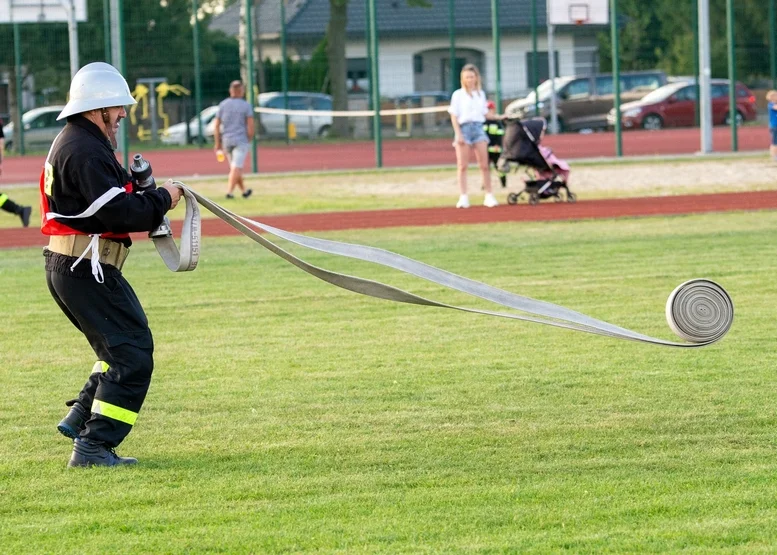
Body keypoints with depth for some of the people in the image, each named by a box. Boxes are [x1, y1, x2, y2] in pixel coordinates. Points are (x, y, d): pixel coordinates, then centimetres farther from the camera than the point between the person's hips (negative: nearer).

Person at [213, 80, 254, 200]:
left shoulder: (223, 105, 6)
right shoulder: (246, 106, -4)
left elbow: (216, 125, 5)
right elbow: (250, 126, -9)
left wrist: (217, 143, 10)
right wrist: (249, 140, 3)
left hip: (226, 140, 4)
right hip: (241, 140, -4)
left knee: (235, 167, 16)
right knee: (236, 168, -7)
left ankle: (244, 190, 25)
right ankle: (229, 191, -17)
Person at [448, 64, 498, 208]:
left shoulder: (481, 94, 15)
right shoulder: (458, 94, 2)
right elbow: (454, 116, -2)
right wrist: (458, 134, -11)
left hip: (478, 127, 3)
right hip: (464, 127, -3)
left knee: (484, 165, -1)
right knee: (462, 165, -3)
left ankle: (489, 196, 2)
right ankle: (463, 197, -2)